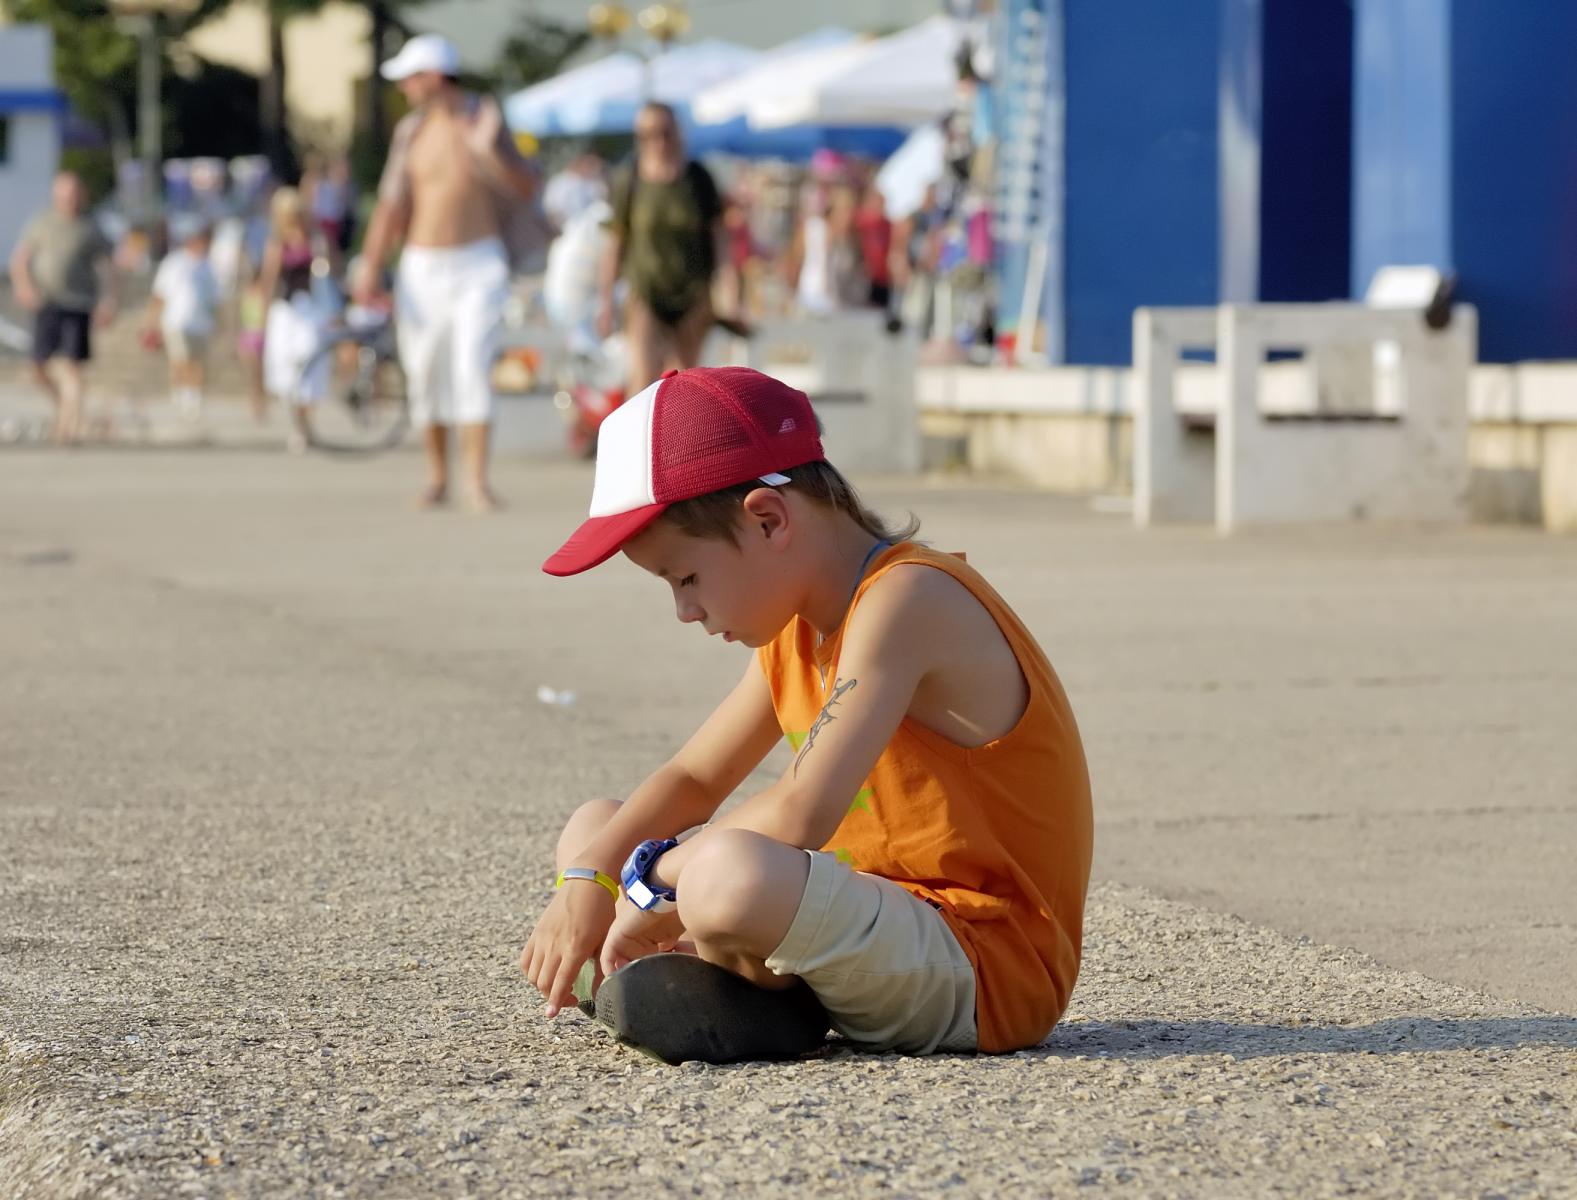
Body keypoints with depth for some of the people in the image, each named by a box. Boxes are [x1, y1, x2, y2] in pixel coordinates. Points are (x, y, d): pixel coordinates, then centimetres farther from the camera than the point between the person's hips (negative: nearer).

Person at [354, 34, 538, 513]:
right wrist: (370, 267, -6)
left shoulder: (484, 118, -3)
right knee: (425, 374, 5)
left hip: (479, 264, -2)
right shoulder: (411, 130, 1)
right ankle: (437, 476, 20)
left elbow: (526, 187, -4)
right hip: (423, 268, 3)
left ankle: (477, 479, -14)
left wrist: (489, 150, -21)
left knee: (473, 366, -15)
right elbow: (392, 204, 2)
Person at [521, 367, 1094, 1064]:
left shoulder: (906, 601, -20)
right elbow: (692, 780, 17)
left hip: (988, 970, -10)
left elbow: (802, 814, -29)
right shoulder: (797, 628, 12)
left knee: (731, 876, -39)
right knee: (594, 833, 18)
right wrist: (587, 881, -1)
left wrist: (656, 879, -16)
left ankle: (777, 998, -5)